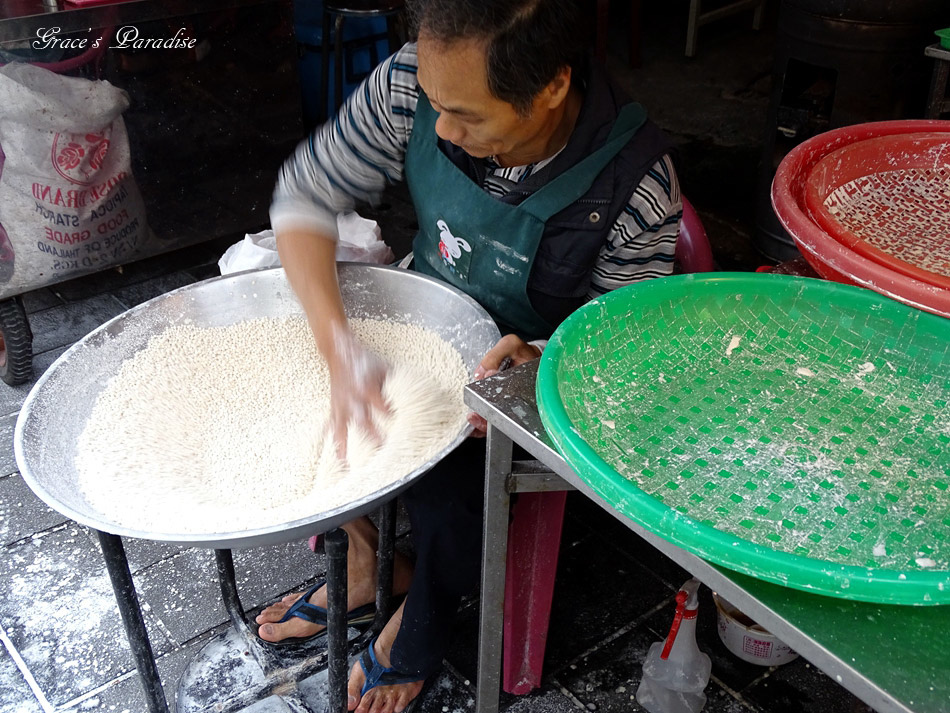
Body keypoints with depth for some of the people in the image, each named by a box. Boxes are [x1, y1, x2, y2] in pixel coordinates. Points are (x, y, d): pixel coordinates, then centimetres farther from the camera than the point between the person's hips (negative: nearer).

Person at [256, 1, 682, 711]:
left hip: (536, 360, -4)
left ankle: (417, 635, 10)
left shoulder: (638, 184, -31)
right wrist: (339, 345, -30)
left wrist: (533, 359, -41)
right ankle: (363, 560, 17)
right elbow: (304, 195, -16)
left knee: (446, 487, -26)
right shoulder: (413, 85, -24)